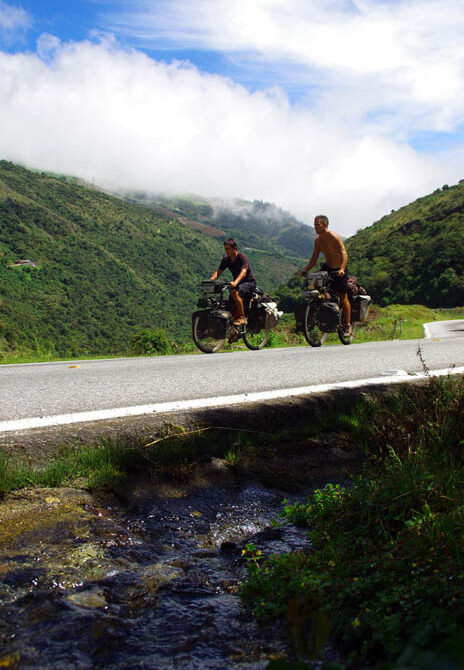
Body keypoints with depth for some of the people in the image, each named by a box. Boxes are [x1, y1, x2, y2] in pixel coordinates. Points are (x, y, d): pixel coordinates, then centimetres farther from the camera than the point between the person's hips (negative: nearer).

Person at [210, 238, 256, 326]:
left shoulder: (243, 257, -19)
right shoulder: (226, 259, 2)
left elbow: (243, 272, -33)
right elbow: (218, 272, -2)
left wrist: (235, 282, -51)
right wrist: (210, 281, -23)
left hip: (249, 282, -7)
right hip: (237, 283, 7)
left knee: (235, 292, -35)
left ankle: (242, 318, -28)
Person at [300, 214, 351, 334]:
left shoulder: (334, 237, -21)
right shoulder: (318, 240, 0)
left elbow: (344, 253, -30)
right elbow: (314, 258, 7)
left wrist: (342, 269, -45)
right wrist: (305, 269, -9)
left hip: (339, 270, -7)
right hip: (327, 267, 7)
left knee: (343, 297, -2)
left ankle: (347, 325, 10)